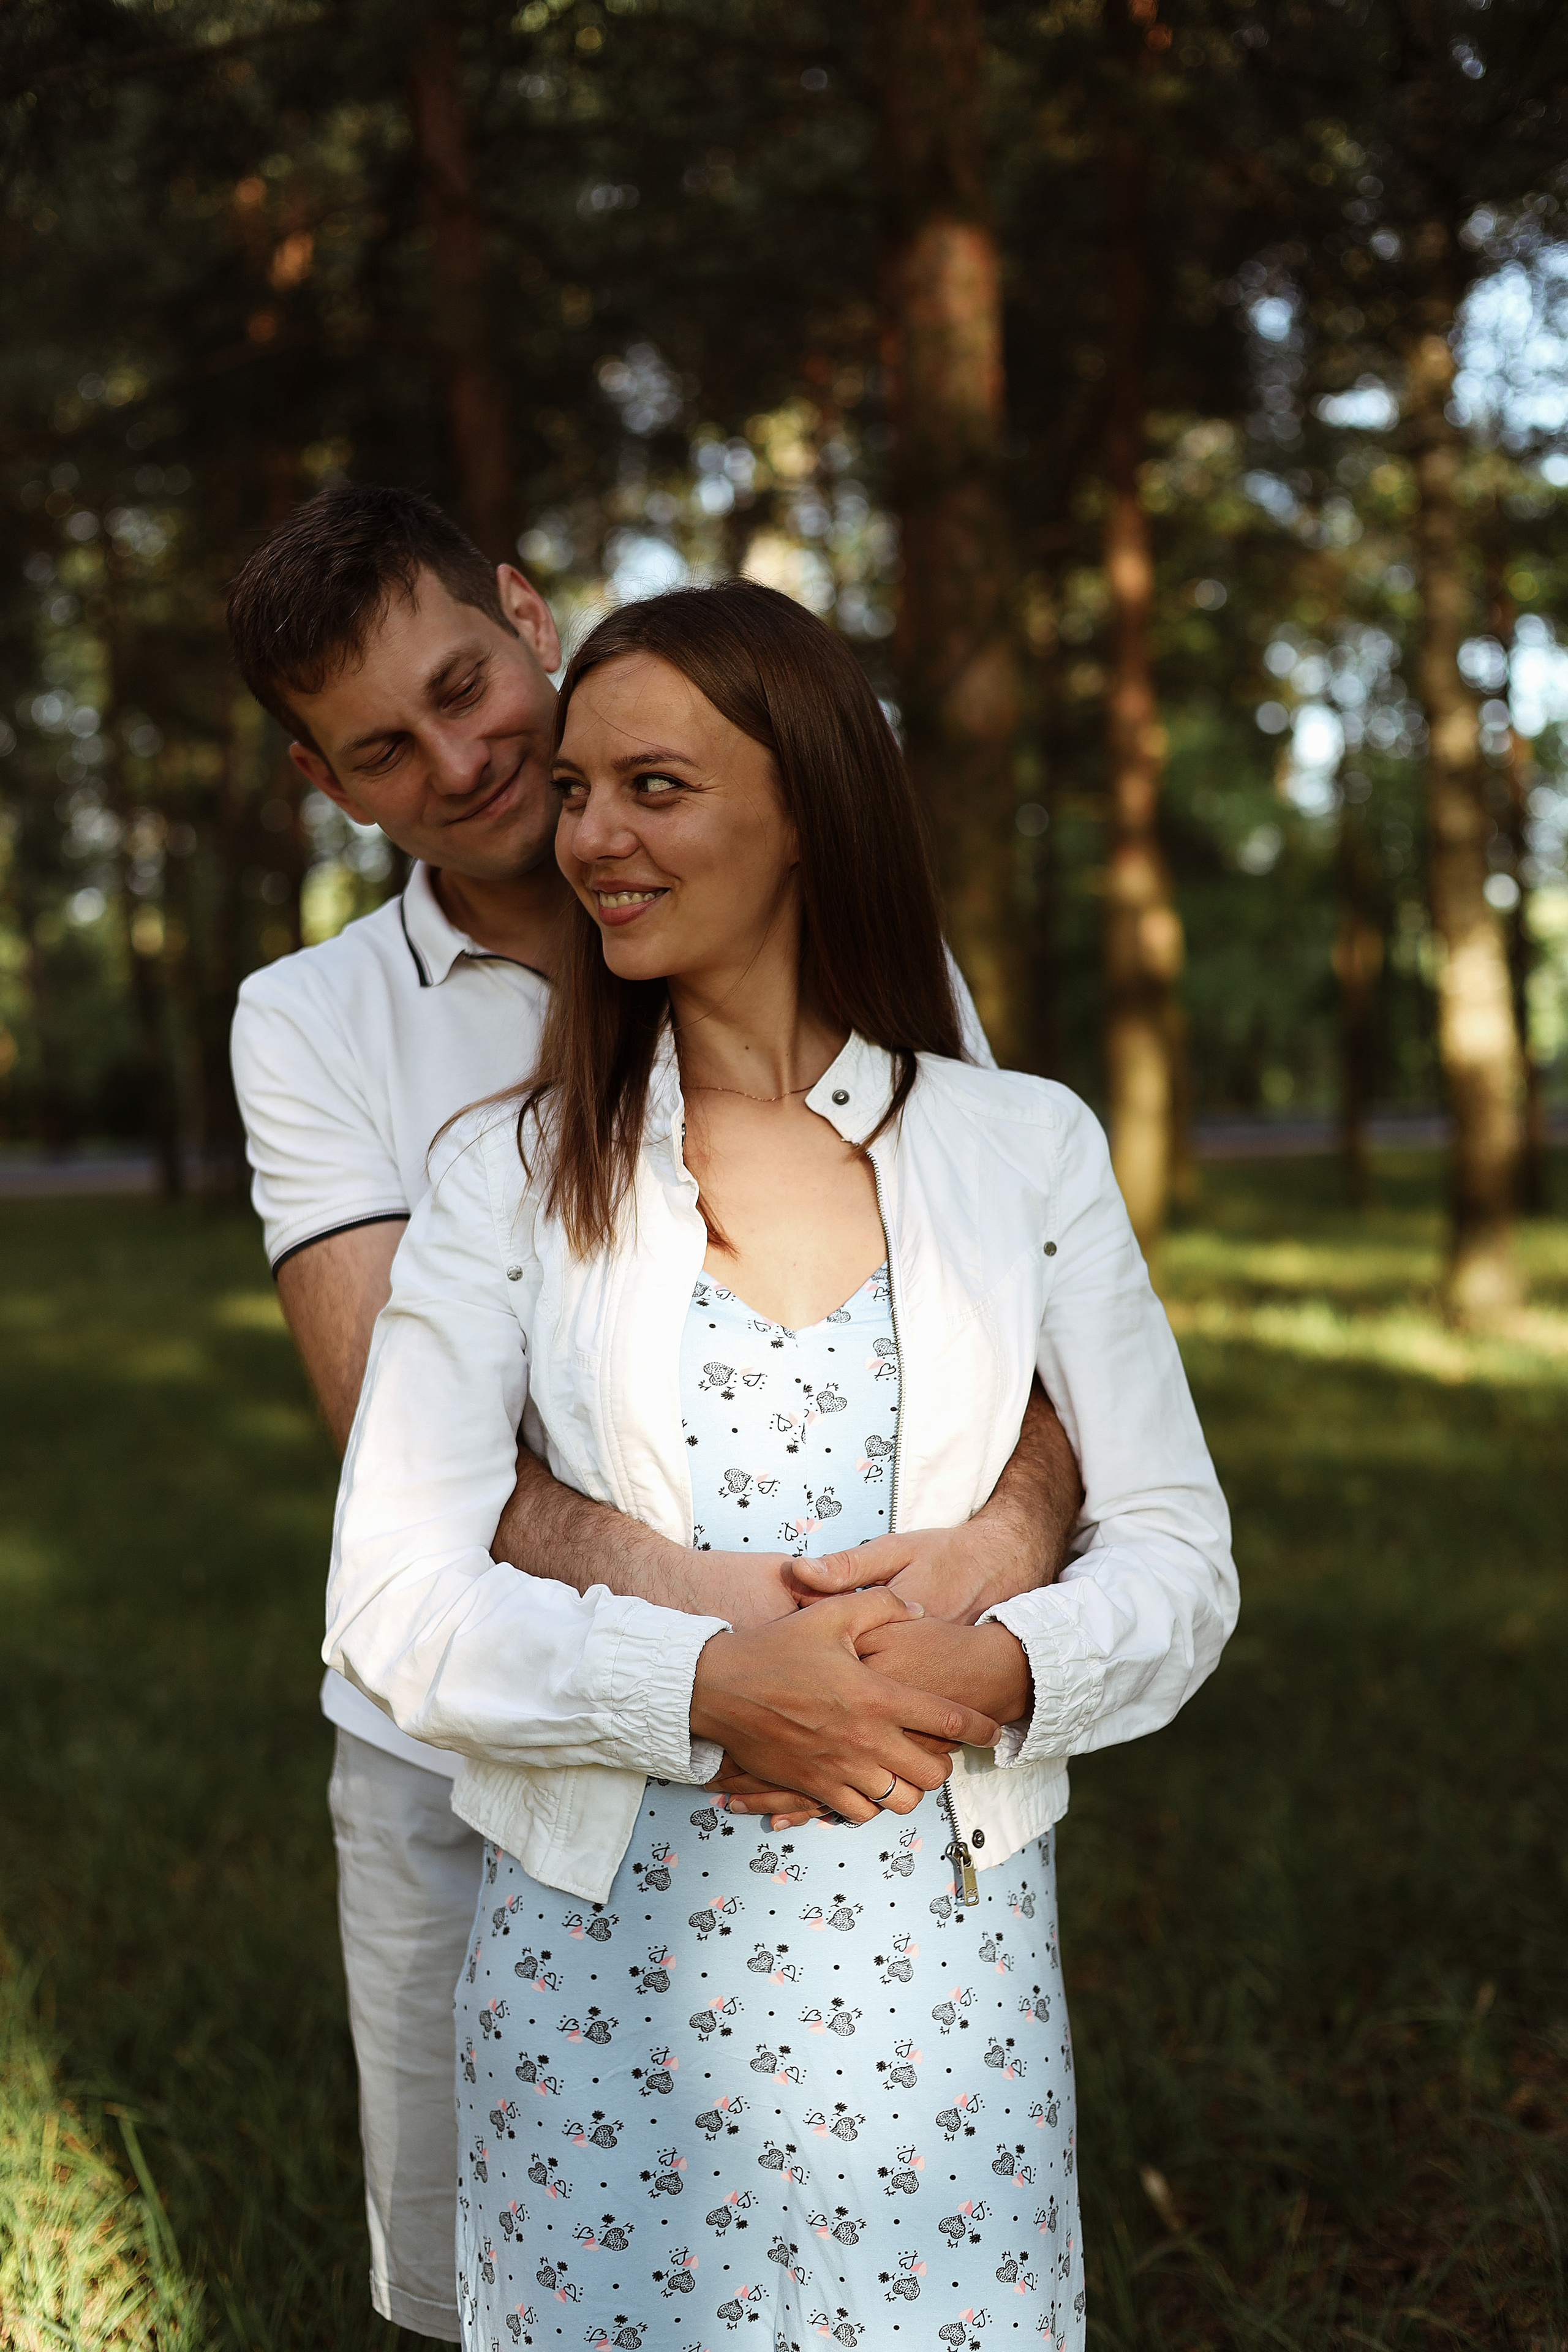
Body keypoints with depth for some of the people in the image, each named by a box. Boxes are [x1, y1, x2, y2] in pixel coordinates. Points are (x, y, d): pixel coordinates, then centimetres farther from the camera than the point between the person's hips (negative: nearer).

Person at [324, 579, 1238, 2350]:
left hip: (942, 1944, 1)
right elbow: (391, 1600, -7)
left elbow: (1177, 1556, 3)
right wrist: (708, 1687, -21)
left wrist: (999, 1670, -17)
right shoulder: (511, 1169, 0)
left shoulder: (1026, 1148, 2)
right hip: (603, 1952, 0)